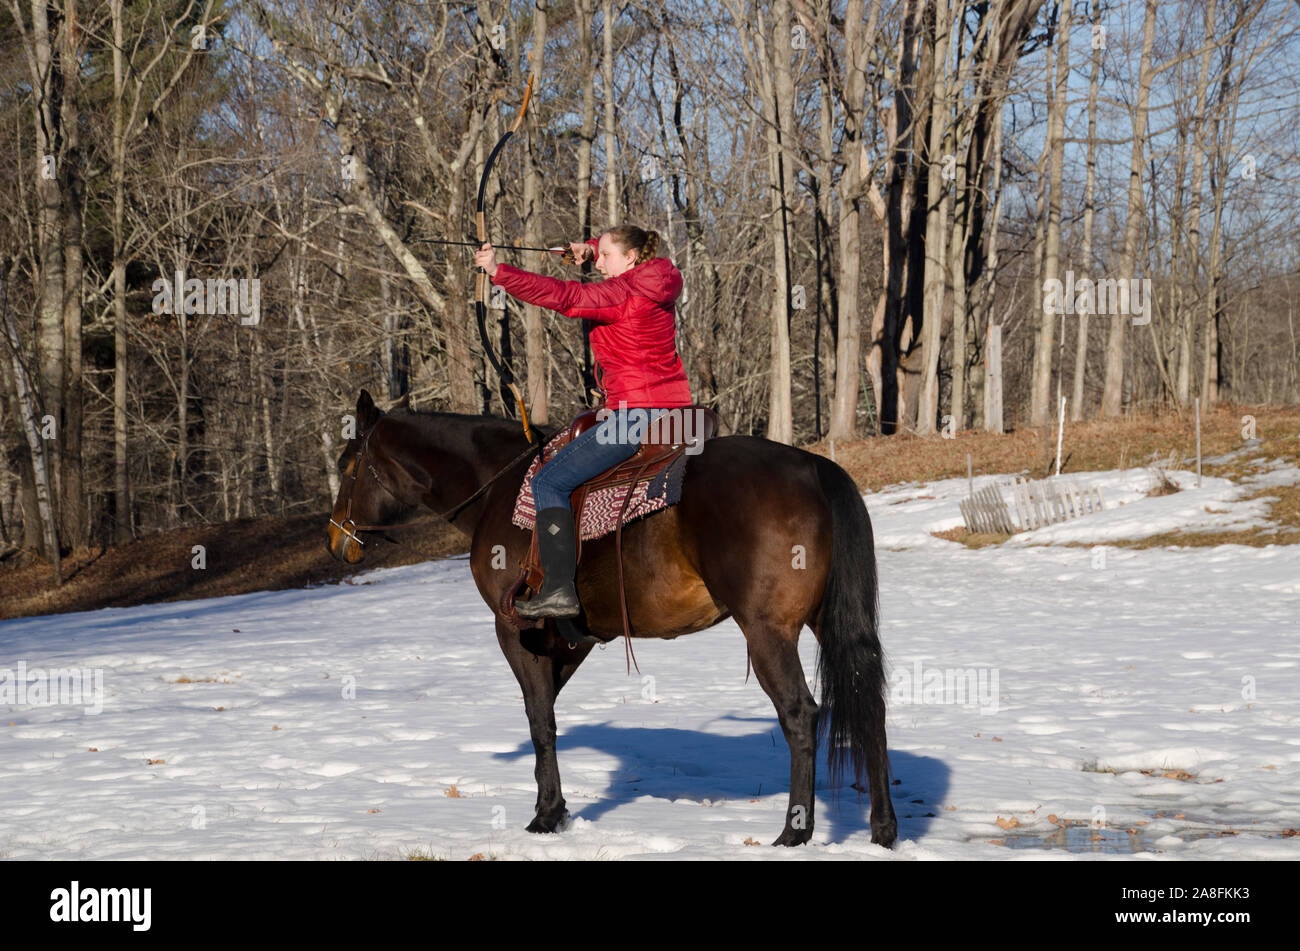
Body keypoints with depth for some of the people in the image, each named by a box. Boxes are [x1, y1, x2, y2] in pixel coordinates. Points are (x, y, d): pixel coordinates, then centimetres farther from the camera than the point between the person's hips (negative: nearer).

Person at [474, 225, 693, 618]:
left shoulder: (622, 293, -14)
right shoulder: (656, 283, 12)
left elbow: (562, 295, -22)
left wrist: (498, 271, -22)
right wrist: (590, 248, 16)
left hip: (635, 415, -10)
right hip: (673, 414, 10)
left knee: (549, 482, -6)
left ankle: (559, 589, -16)